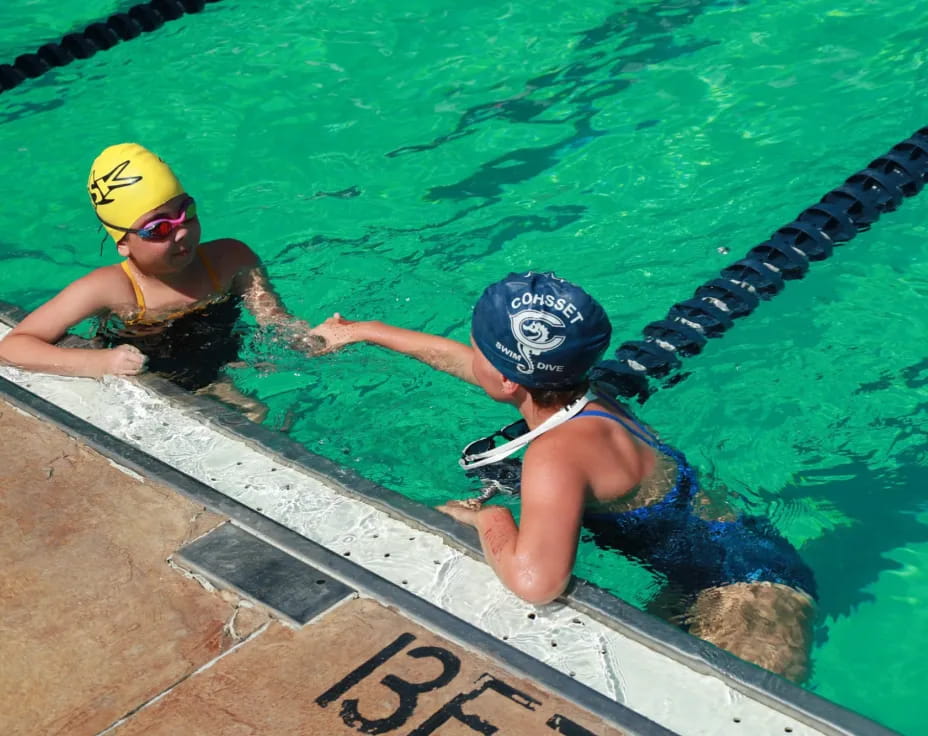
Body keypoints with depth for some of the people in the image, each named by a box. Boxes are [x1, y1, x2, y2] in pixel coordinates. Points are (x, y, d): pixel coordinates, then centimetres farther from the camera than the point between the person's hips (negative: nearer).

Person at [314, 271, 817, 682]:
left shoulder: (559, 453, -28)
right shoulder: (579, 396, -1)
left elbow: (535, 580, -46)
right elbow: (452, 356, 18)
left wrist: (488, 517, -24)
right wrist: (362, 331, 33)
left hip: (747, 592, -9)